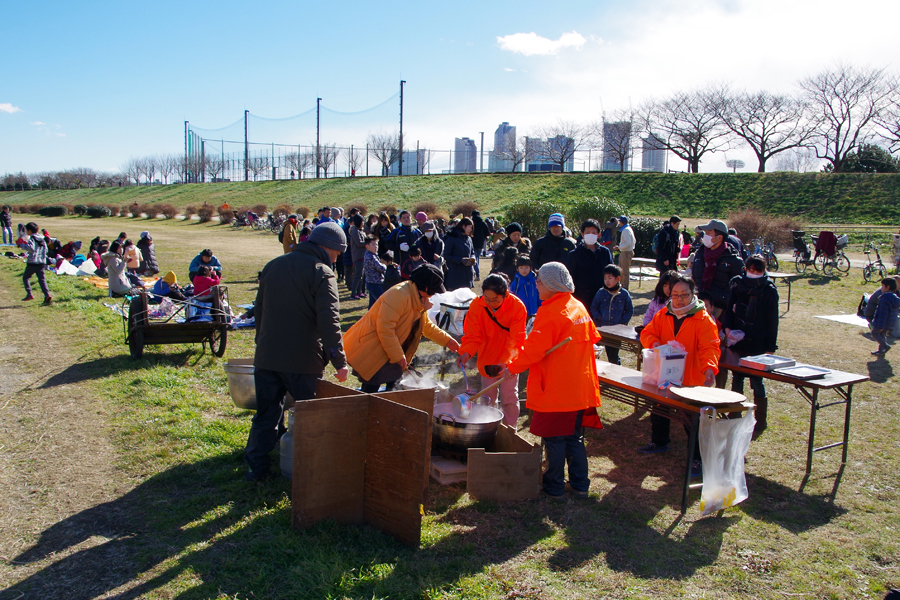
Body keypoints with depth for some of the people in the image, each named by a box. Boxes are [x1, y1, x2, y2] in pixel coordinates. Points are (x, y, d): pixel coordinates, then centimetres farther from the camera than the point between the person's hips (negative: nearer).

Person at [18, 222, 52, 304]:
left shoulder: (31, 239, -9)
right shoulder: (42, 239, 13)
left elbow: (31, 248, -25)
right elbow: (46, 250, 17)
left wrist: (22, 245, -13)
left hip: (32, 263, -6)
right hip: (42, 263, 6)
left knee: (25, 277, 13)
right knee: (42, 279, 3)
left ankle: (29, 294, 4)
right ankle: (47, 295, -14)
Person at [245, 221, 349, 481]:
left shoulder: (273, 266, 12)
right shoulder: (322, 273, -10)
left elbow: (259, 310, 20)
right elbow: (329, 322, -18)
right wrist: (339, 361, -15)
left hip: (266, 356, 5)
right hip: (303, 360, -5)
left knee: (266, 413, 14)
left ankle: (257, 467, 17)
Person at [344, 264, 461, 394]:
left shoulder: (418, 300, 12)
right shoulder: (399, 295, -23)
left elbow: (427, 326, 26)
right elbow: (385, 327, -28)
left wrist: (447, 340, 19)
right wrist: (398, 356, -23)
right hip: (368, 352, -10)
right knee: (371, 390, -11)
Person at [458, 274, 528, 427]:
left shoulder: (517, 306, -25)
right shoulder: (476, 305, -19)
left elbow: (516, 339, -24)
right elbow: (473, 335, -18)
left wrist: (505, 360, -39)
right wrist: (466, 353, -38)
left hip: (509, 361, -2)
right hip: (487, 358, 2)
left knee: (509, 397, 3)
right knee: (488, 397, 13)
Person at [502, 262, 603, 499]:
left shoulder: (550, 312, -17)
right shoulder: (580, 308, 7)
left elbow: (534, 348, -20)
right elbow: (592, 338, 17)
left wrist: (513, 368, -9)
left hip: (555, 390, -8)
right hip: (581, 387, 8)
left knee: (554, 439, 5)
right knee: (575, 437, 17)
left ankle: (554, 487, 15)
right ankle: (580, 484, 24)